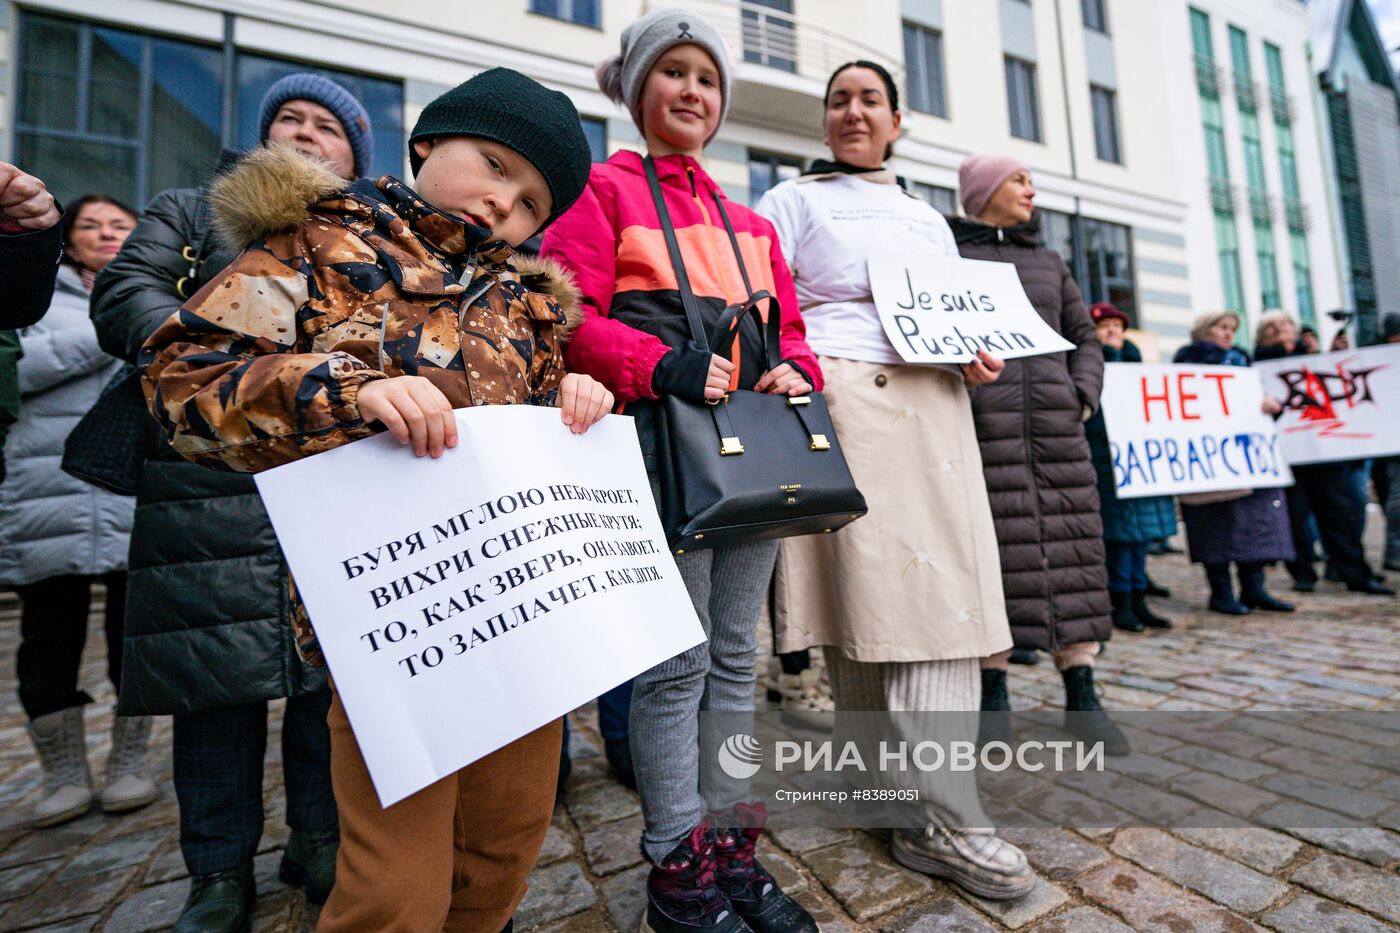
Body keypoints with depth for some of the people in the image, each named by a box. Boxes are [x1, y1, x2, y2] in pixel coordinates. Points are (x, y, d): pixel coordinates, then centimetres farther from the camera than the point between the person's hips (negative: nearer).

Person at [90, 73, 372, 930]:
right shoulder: (193, 212, 20)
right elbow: (124, 297, 5)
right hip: (213, 483, 0)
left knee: (337, 662, 2)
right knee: (220, 668, 1)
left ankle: (322, 841, 21)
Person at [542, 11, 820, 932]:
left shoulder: (750, 222, 24)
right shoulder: (602, 190, 7)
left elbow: (790, 326, 22)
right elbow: (569, 318, -6)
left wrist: (797, 371, 0)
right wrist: (663, 367, -20)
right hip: (665, 444, -6)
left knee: (735, 655, 11)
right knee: (677, 664, -1)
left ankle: (732, 850, 28)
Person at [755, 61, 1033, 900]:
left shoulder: (929, 219, 29)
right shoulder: (795, 200, 13)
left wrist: (981, 355, 5)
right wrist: (815, 332, -16)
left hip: (934, 408, 5)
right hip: (841, 403, -5)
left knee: (941, 587, -3)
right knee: (867, 586, -8)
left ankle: (937, 815, 8)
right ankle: (942, 813, 5)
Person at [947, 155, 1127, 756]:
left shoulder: (1048, 262, 24)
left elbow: (1084, 335, 24)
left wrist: (1084, 394, 8)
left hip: (1055, 424, 5)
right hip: (982, 425, -5)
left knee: (1069, 547, 3)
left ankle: (1081, 693, 13)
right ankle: (992, 689, 9)